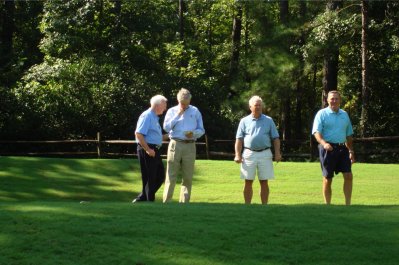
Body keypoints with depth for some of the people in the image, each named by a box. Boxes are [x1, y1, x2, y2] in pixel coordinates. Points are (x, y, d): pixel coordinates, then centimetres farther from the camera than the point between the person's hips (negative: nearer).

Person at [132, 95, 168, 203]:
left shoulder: (155, 117, 16)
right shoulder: (147, 116, -15)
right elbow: (138, 134, -23)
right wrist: (148, 149, -22)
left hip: (154, 150, 10)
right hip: (147, 150, -10)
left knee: (160, 176, 12)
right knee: (149, 178, -2)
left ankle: (142, 199, 18)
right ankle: (149, 201, 8)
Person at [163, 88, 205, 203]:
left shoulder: (195, 111, 11)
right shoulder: (172, 111, 10)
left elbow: (201, 130, 9)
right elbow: (166, 127, -3)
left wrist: (193, 133, -11)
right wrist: (177, 115, -7)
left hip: (190, 146, 1)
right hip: (175, 145, -1)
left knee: (188, 177, 2)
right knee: (171, 176, -4)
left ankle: (184, 202, 7)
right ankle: (166, 201, -5)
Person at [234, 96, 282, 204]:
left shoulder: (268, 121, 9)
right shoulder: (245, 121, 7)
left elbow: (275, 138, 8)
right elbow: (239, 139, 5)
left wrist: (277, 153, -3)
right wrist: (238, 155, -4)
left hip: (265, 154, 0)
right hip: (249, 154, 0)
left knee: (264, 182, 2)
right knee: (248, 182, 2)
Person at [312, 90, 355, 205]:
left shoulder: (344, 114, 14)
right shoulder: (322, 114, -2)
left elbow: (348, 135, 20)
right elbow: (316, 132, -13)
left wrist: (351, 151, 15)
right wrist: (324, 143, -31)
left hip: (342, 148, 5)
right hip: (328, 148, -4)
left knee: (348, 176, -3)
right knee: (327, 178, 1)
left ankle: (348, 203, 4)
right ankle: (327, 204, 11)